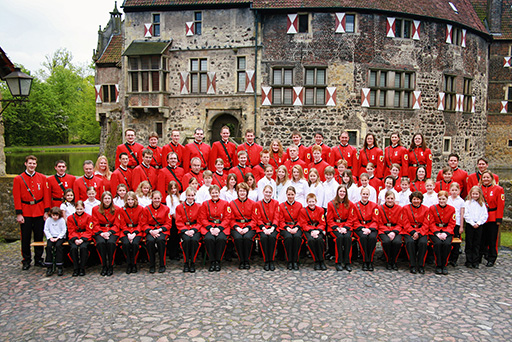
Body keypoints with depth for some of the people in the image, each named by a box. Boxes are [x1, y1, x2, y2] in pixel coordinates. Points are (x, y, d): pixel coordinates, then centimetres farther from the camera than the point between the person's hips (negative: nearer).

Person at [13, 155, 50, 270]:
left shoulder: (42, 178, 5)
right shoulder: (18, 179, 0)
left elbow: (46, 195, 3)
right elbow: (17, 198, -3)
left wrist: (46, 211, -1)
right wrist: (18, 214, -8)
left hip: (39, 212, 2)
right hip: (25, 212, -1)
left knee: (39, 236, 8)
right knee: (25, 238, 5)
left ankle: (38, 259, 20)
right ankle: (26, 261, 17)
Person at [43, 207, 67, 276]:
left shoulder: (62, 220, -1)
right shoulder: (48, 220, 6)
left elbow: (64, 230, -2)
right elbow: (46, 230, 6)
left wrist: (57, 238, -12)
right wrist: (50, 237, -7)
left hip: (60, 237, -2)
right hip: (51, 237, 2)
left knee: (58, 245, -30)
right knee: (49, 246, -26)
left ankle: (59, 267, -24)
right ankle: (49, 267, -18)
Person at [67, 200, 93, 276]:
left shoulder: (88, 217, 2)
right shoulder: (70, 217, 7)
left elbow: (89, 231, -2)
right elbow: (71, 231, 3)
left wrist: (82, 239, -17)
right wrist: (75, 239, -15)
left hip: (85, 237, -1)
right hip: (74, 237, 1)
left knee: (83, 247, -31)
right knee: (73, 248, -29)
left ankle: (82, 269, -17)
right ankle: (75, 269, -16)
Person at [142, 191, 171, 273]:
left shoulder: (166, 208, 2)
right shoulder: (146, 209, 3)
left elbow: (168, 224, 1)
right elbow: (144, 224, 4)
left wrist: (159, 230, -15)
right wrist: (150, 231, -16)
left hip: (162, 230, -1)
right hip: (150, 230, 1)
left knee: (160, 240, -34)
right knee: (150, 241, -33)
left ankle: (162, 265, -18)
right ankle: (152, 265, -15)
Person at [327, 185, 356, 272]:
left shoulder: (350, 204, 8)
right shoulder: (331, 204, 4)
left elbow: (351, 219, 5)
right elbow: (330, 220, 2)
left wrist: (345, 228, -13)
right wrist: (337, 228, -14)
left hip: (346, 226, 1)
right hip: (334, 226, -1)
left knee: (348, 237, -31)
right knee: (339, 237, -32)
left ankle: (347, 262, -22)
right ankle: (338, 262, -25)